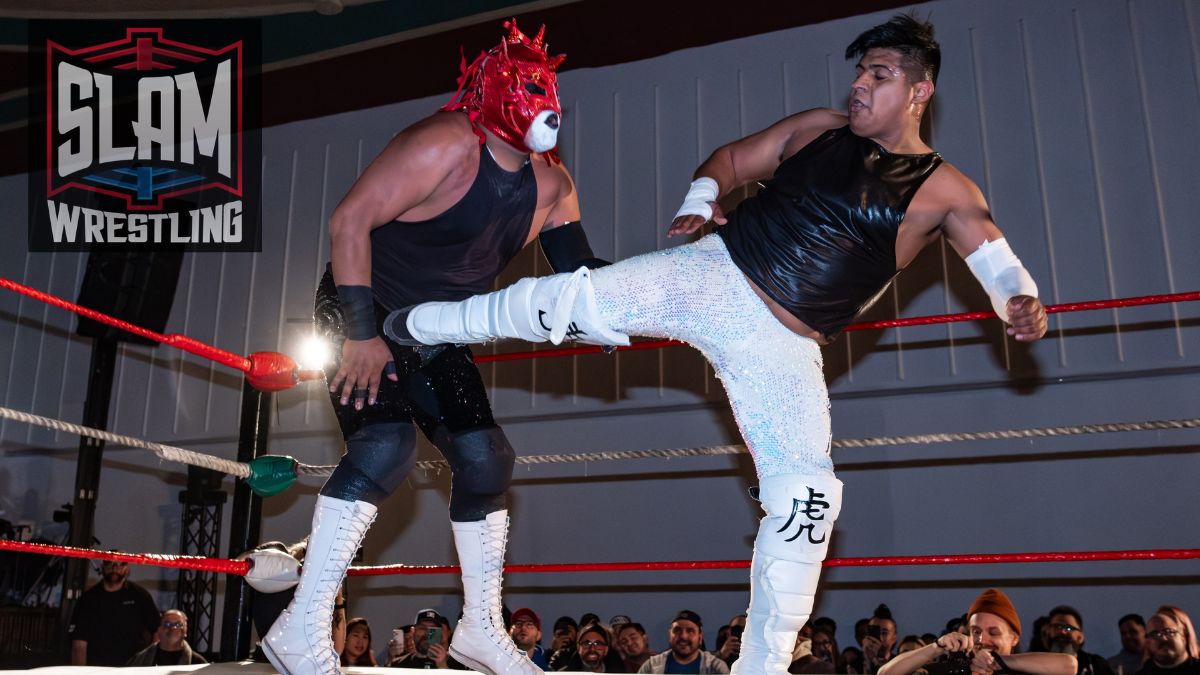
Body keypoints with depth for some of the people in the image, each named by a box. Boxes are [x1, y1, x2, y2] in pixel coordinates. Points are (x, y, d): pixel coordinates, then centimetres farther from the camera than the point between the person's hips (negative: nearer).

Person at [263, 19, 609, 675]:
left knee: (485, 457, 2)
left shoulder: (550, 184, 1)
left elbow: (578, 271, 5)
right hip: (361, 310, -7)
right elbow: (349, 220, -25)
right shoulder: (445, 145, -22)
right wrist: (361, 333, -26)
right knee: (385, 443, -26)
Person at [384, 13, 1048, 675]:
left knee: (805, 497, -10)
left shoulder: (943, 192, 5)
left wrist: (1023, 303, -22)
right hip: (710, 274, 1)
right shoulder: (816, 128, 11)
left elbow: (1000, 264, 1)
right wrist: (699, 200, -3)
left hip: (781, 345, 0)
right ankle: (411, 325, 7)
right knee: (569, 298, -18)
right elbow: (730, 159, 19)